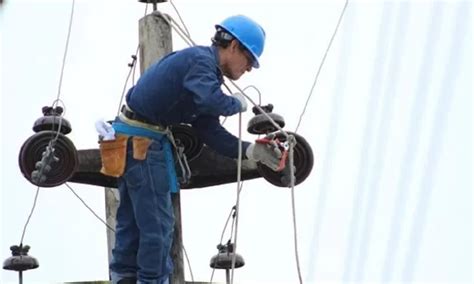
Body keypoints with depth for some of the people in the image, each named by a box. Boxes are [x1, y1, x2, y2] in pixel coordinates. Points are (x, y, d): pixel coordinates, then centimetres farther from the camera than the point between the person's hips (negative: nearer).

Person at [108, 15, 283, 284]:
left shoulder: (204, 69, 15)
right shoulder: (200, 60, -14)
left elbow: (211, 132, 12)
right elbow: (212, 102, -34)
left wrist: (251, 150, 3)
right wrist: (238, 103, -13)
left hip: (131, 139, 10)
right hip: (142, 141, -10)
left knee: (132, 219, 17)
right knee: (158, 222, -3)